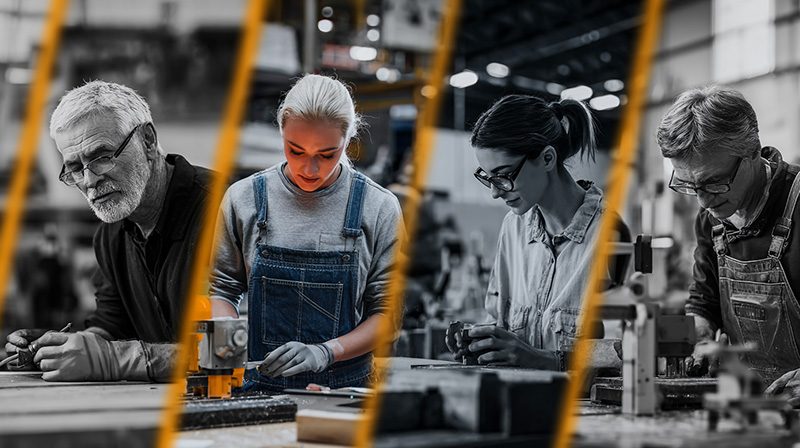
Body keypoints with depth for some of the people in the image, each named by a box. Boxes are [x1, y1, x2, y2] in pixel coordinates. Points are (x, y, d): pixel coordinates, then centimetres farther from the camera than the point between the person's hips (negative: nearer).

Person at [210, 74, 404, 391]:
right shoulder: (244, 198, 4)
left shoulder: (379, 207, 1)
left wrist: (325, 352, -12)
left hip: (345, 388, -1)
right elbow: (220, 290, 13)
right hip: (258, 386, 1)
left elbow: (388, 311, 1)